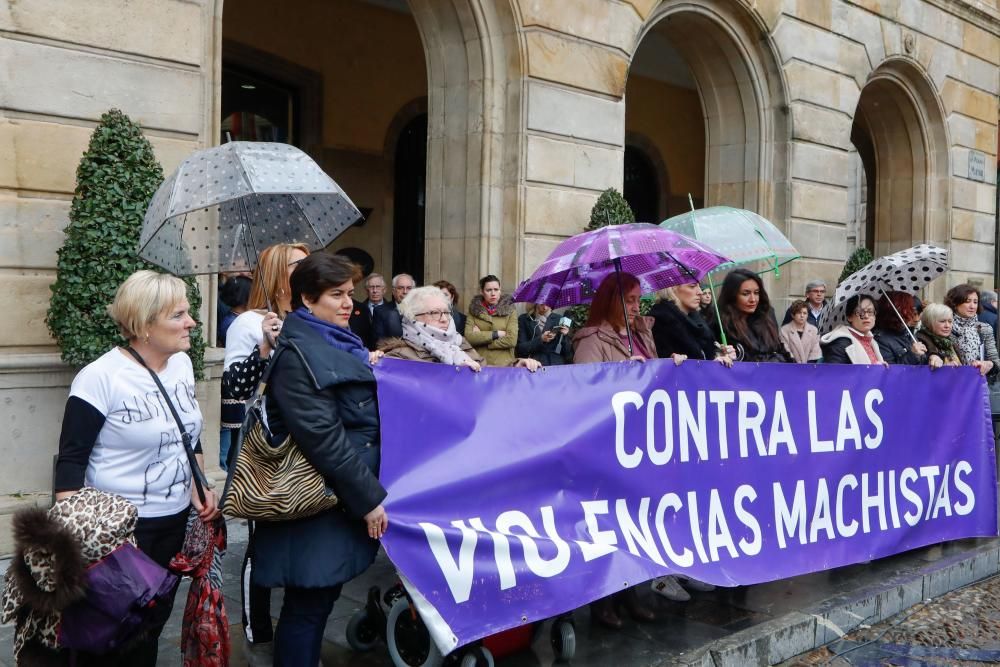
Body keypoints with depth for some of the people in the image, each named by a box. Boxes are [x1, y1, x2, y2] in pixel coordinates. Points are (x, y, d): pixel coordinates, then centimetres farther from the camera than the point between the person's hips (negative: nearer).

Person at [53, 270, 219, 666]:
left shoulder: (182, 363, 2)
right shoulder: (100, 377, -19)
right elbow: (71, 459, -17)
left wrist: (200, 486, 8)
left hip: (174, 518, 6)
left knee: (156, 618, 19)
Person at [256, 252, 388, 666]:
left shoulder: (337, 343, 12)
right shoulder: (299, 354, -17)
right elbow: (325, 438, -23)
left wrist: (369, 370, 13)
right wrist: (369, 498, -19)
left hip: (339, 499, 9)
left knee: (320, 599, 19)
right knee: (309, 605, 2)